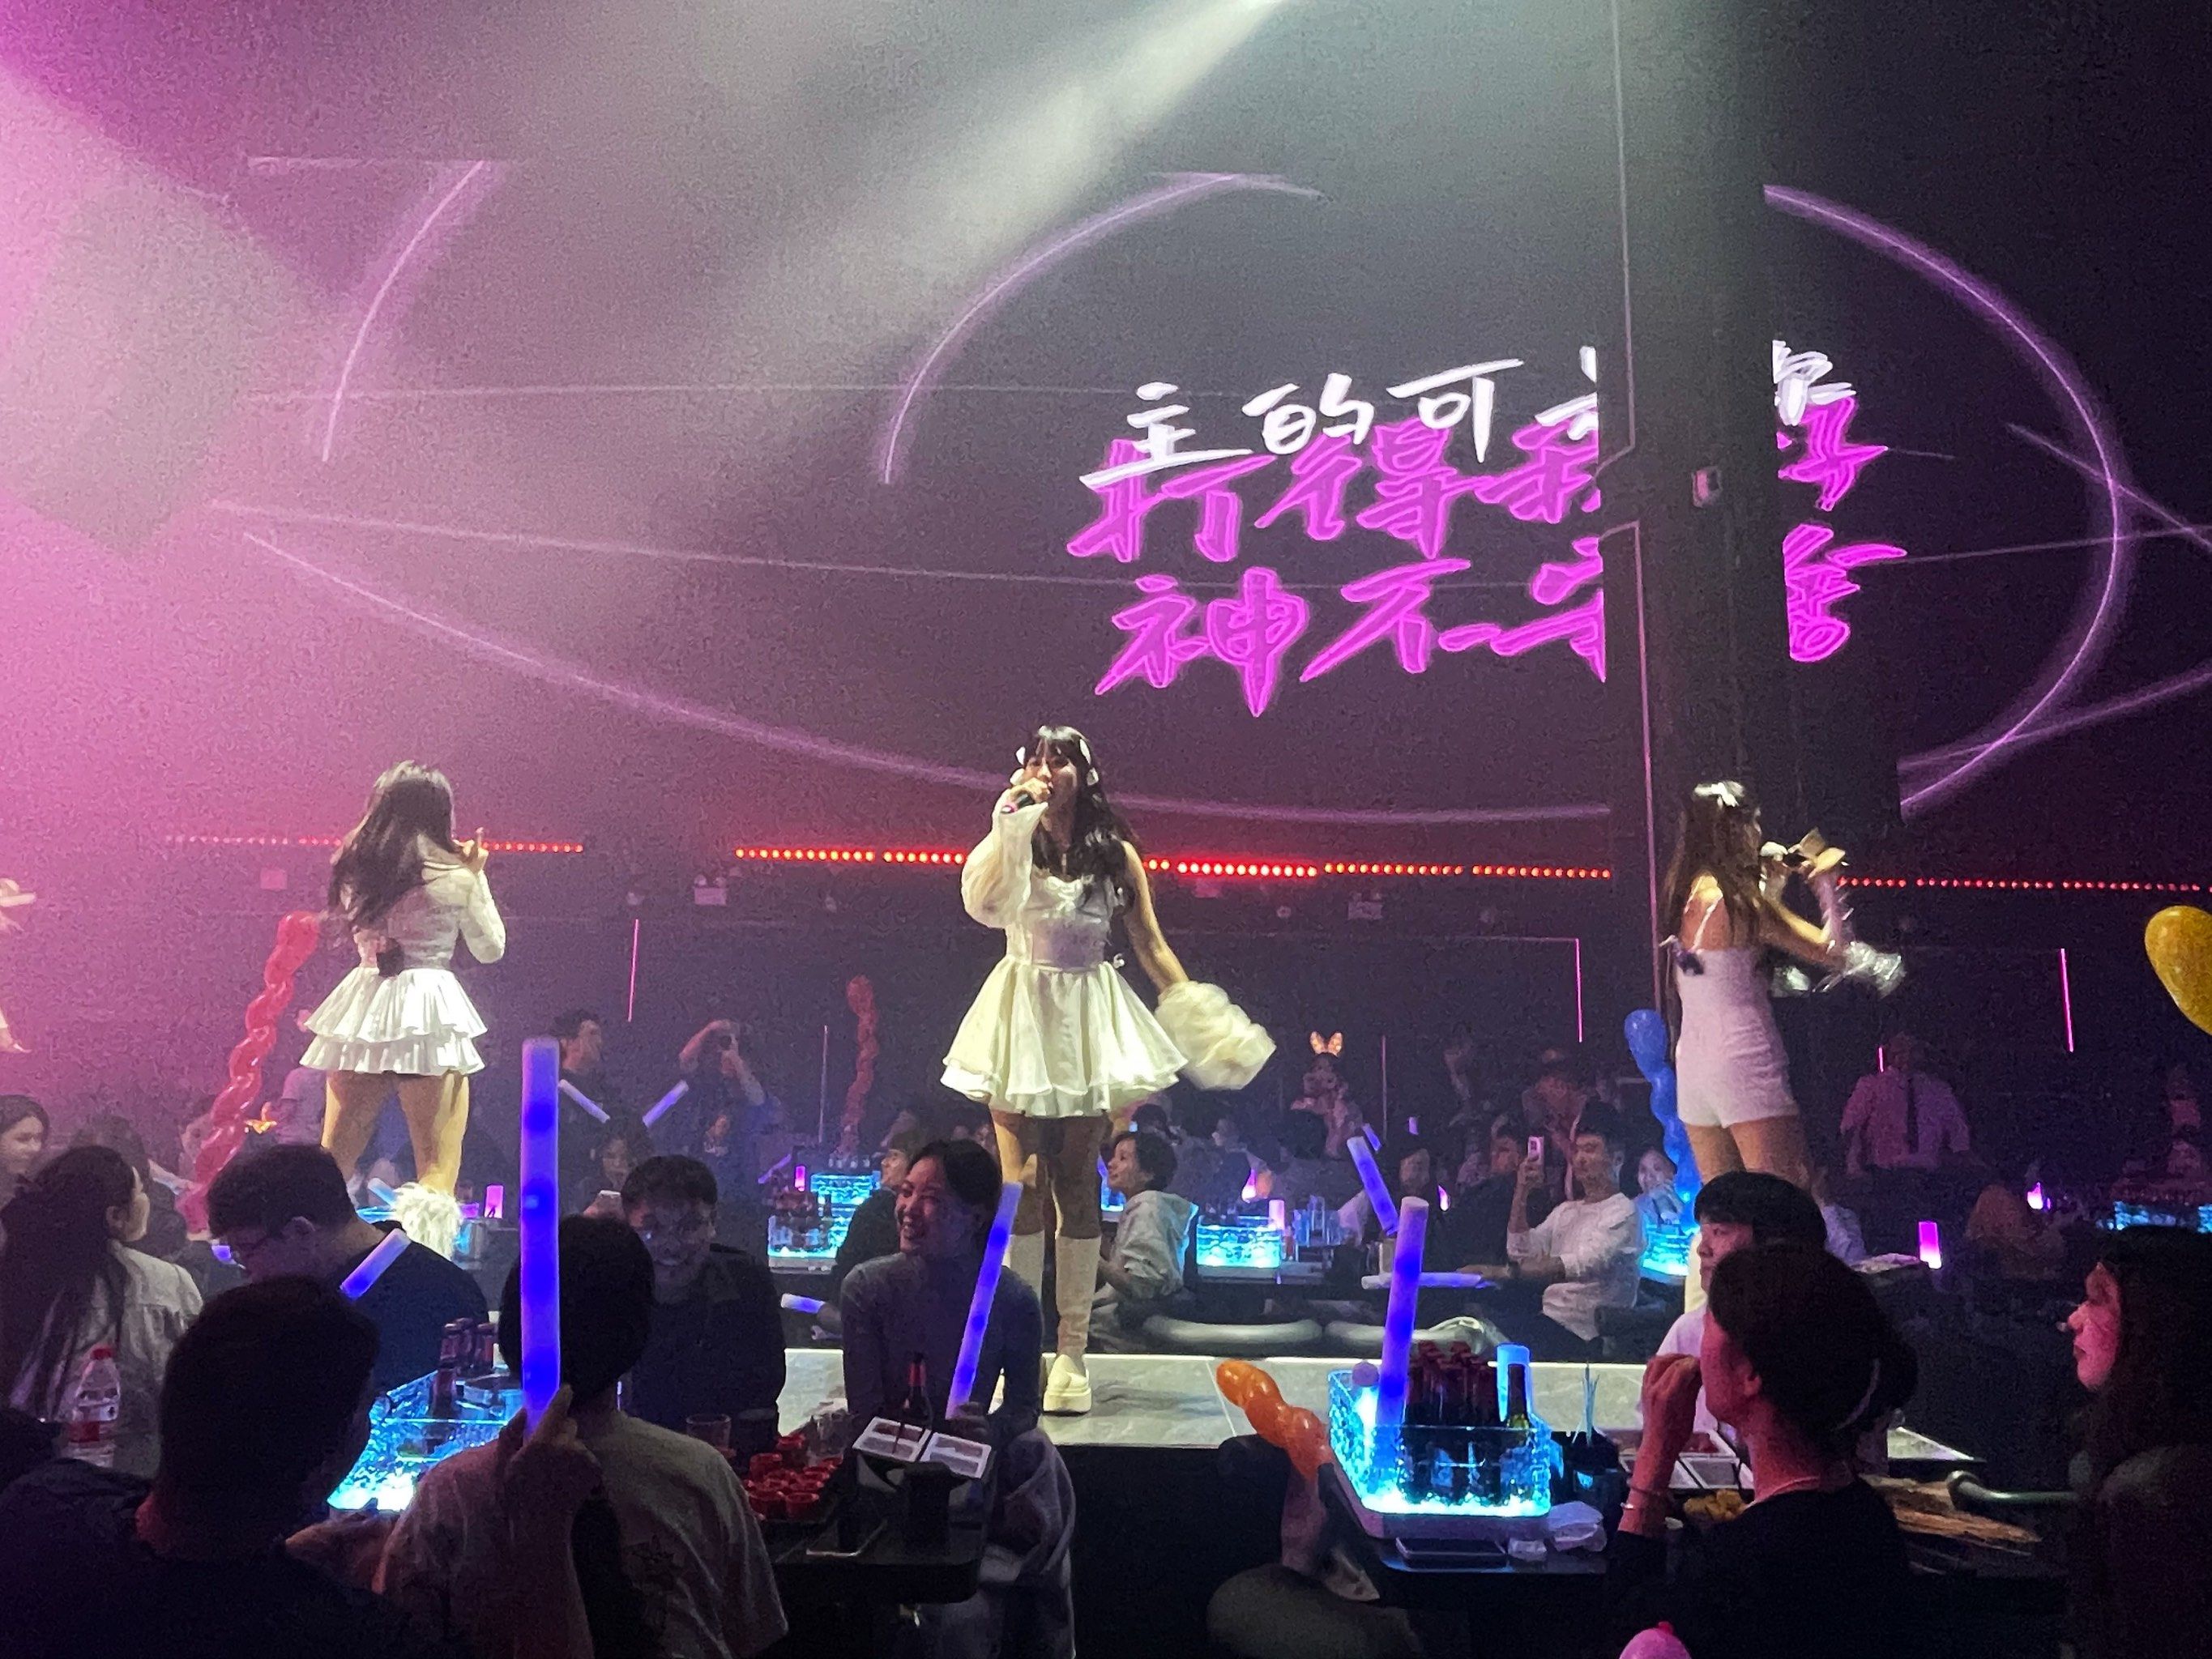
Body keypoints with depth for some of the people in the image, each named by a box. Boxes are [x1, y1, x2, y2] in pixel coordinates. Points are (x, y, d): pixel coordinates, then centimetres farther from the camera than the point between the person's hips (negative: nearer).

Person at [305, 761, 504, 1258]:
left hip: (362, 1008, 5)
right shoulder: (454, 875, -6)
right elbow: (491, 948, 7)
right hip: (428, 1011, -5)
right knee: (437, 1164, -2)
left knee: (334, 1157, 15)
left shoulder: (354, 868, 7)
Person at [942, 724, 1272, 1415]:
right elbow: (984, 905, -20)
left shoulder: (1115, 853, 3)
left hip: (1088, 1020, 1)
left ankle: (1072, 1350, 13)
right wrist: (1011, 829, -19)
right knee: (1023, 1185, -3)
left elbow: (1151, 945, 4)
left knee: (1078, 1185, 3)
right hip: (1023, 1014, 0)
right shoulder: (1013, 845, 1)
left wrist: (1195, 1012, -2)